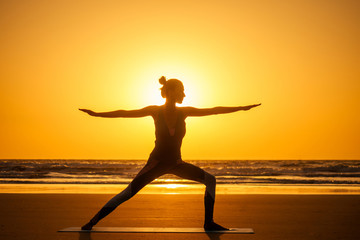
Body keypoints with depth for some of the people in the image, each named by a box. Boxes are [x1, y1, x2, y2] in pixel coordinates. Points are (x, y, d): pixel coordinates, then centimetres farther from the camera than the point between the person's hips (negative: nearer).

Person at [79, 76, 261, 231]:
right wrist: (96, 114, -13)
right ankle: (93, 221, 3)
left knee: (210, 180, -6)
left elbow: (214, 110, 2)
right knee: (127, 193, -10)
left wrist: (242, 108, 4)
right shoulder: (155, 111, -9)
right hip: (156, 163, -4)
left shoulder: (184, 112, -2)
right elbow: (125, 113, -9)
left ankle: (208, 222, 3)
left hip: (176, 163, 4)